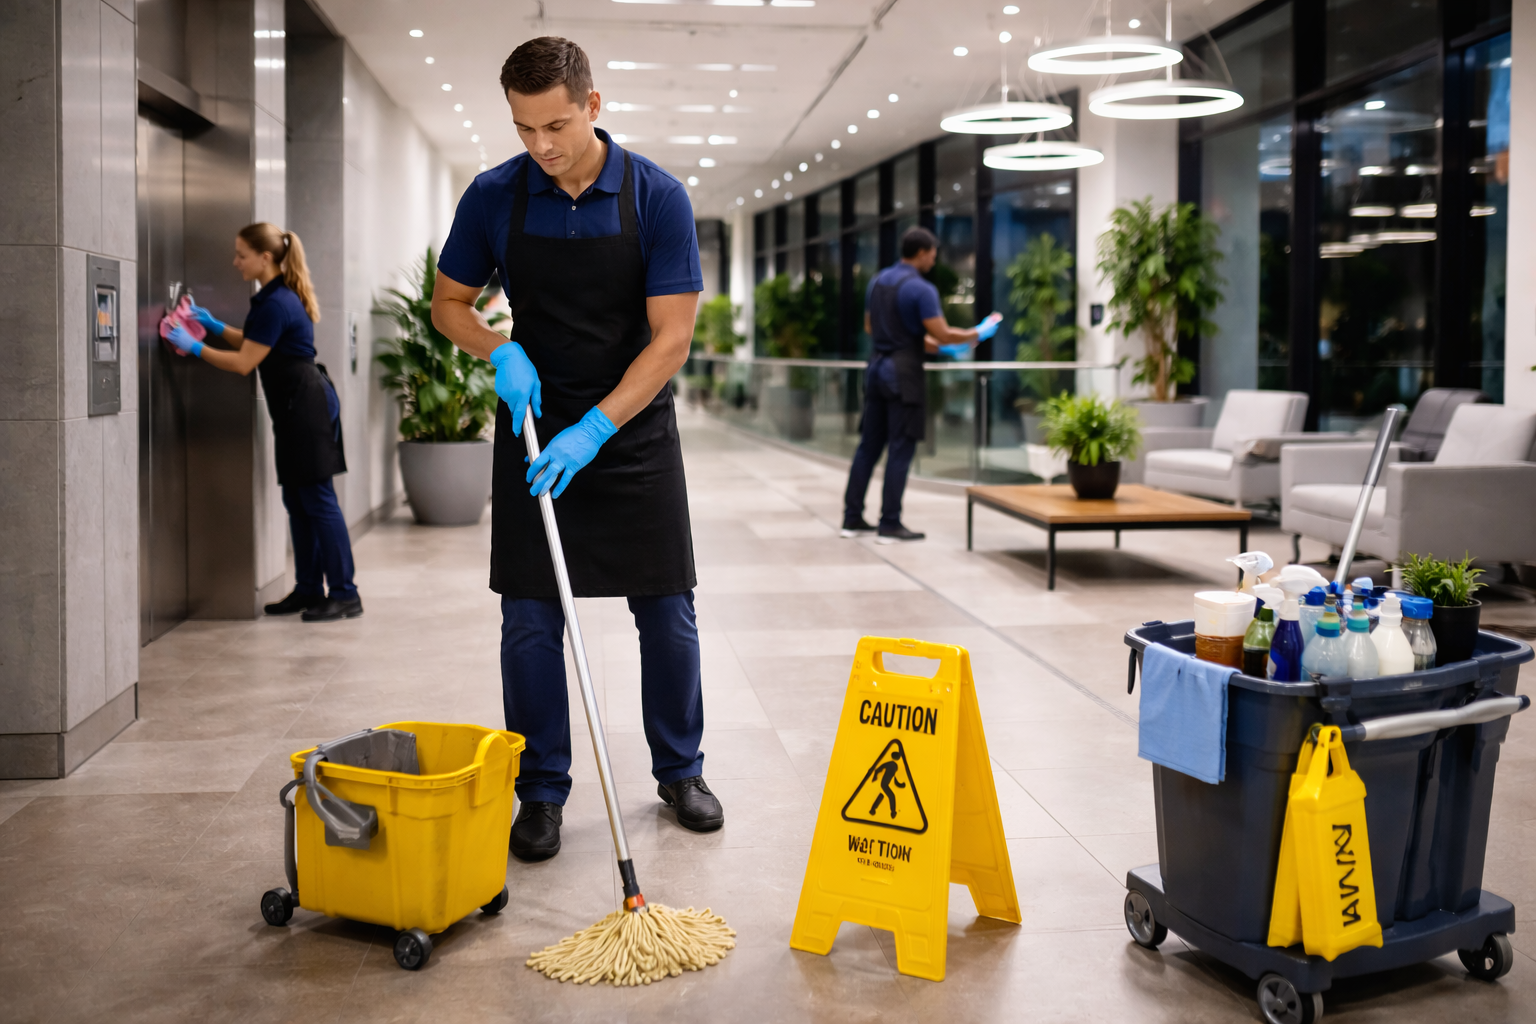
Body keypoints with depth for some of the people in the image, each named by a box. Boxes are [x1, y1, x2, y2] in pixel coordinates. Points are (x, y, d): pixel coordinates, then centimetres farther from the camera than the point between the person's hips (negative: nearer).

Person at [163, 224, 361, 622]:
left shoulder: (276, 304, -18)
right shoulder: (277, 297, 13)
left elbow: (244, 362, -17)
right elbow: (254, 344, 24)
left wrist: (194, 347, -10)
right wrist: (215, 325, 17)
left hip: (306, 406, -11)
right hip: (296, 408, 11)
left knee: (318, 500, -7)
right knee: (297, 501, 13)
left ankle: (344, 594, -3)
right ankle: (309, 589, 20)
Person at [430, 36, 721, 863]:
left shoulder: (656, 196, -11)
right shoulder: (494, 197, -6)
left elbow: (671, 337, -13)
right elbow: (449, 303, 7)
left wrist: (595, 429, -22)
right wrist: (502, 353, -14)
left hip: (634, 428, -1)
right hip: (535, 431, 1)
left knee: (667, 612, 4)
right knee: (530, 618, 1)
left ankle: (679, 772, 23)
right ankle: (540, 792, 13)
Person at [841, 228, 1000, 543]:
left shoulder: (878, 281, 10)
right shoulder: (921, 289, -14)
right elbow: (943, 335, -17)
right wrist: (977, 334, -1)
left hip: (877, 368, 8)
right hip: (903, 375, -8)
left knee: (869, 445, 11)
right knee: (900, 450, -3)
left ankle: (852, 518, 13)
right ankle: (890, 525, -1)